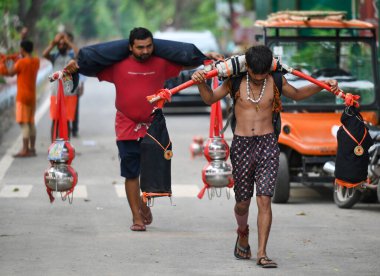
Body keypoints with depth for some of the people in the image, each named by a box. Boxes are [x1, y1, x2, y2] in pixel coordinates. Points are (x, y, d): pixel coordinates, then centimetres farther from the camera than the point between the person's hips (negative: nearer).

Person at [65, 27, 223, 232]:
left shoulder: (161, 63, 1)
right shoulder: (118, 65, -3)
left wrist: (207, 56, 3)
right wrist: (74, 66, -10)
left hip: (153, 128, 2)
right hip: (127, 129, -1)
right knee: (131, 174, 2)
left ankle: (144, 204, 34)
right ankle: (137, 217, 10)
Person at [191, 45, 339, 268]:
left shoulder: (275, 81, 2)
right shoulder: (236, 81, 0)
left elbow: (297, 94, 20)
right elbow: (210, 99, 8)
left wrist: (322, 86, 7)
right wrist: (201, 83, -13)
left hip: (267, 143, 0)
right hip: (241, 144, 0)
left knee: (264, 200, -11)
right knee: (242, 201, 8)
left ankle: (262, 253, -9)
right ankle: (243, 234, 39)